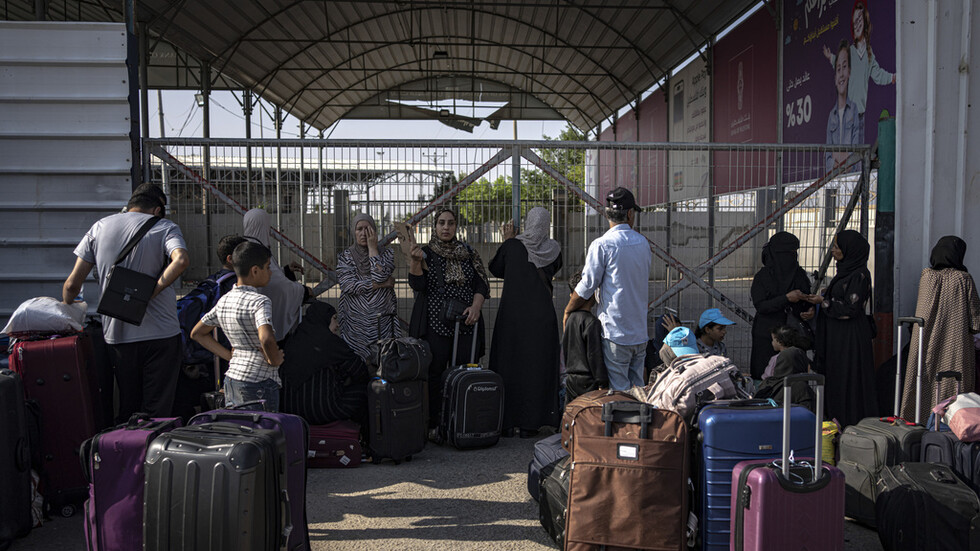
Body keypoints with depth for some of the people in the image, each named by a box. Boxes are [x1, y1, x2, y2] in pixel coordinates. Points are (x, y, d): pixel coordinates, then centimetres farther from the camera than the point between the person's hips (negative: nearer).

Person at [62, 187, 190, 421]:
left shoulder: (99, 227, 11)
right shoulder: (164, 227, 1)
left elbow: (72, 284, 9)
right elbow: (181, 260, -23)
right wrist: (151, 292, -16)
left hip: (116, 334, 4)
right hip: (160, 334, -4)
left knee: (127, 410, 14)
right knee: (157, 412, 1)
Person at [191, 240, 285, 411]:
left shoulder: (224, 301, 9)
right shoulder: (260, 301, -16)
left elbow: (197, 333, 19)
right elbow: (266, 340, -32)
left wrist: (230, 356, 14)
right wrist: (274, 360, -12)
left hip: (231, 377, 8)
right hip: (259, 381, -8)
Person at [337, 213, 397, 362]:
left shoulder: (386, 253, 5)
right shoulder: (344, 257, 5)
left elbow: (379, 276, -14)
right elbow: (349, 286, -10)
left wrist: (372, 248, -7)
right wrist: (382, 284, -10)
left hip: (382, 320, 0)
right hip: (355, 320, 0)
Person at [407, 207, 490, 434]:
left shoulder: (469, 253, 13)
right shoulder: (426, 253, 6)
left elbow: (482, 284, 11)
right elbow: (417, 285, -6)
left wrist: (475, 306, -6)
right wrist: (416, 262, -22)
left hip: (466, 324, 2)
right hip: (435, 324, -2)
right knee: (434, 373, -5)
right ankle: (432, 424, 3)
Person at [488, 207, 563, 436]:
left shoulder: (511, 245, -5)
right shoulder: (553, 249, -2)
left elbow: (495, 269, 10)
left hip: (511, 315, 0)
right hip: (541, 318, 1)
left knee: (509, 365, 8)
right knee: (537, 366, 7)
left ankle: (508, 422, 11)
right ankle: (530, 423, 8)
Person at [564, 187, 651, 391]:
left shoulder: (602, 245, -11)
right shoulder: (643, 242, 8)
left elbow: (587, 287, -9)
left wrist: (567, 312, 5)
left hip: (615, 331, -6)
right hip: (640, 331, 6)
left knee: (618, 391, -2)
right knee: (637, 387, 14)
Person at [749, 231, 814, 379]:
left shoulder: (799, 274, 8)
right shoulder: (762, 277, -4)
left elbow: (807, 299, 17)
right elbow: (760, 306, -11)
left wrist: (811, 310, -6)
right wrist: (787, 298, -20)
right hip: (767, 336, -3)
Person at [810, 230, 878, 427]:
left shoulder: (859, 275, -15)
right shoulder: (845, 270, 13)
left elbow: (851, 308, -19)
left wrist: (824, 301, -13)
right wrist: (826, 296, 9)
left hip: (850, 338, -9)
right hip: (837, 336, 9)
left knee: (847, 381, -4)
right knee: (834, 379, 11)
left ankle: (851, 423, 3)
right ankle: (837, 423, 17)